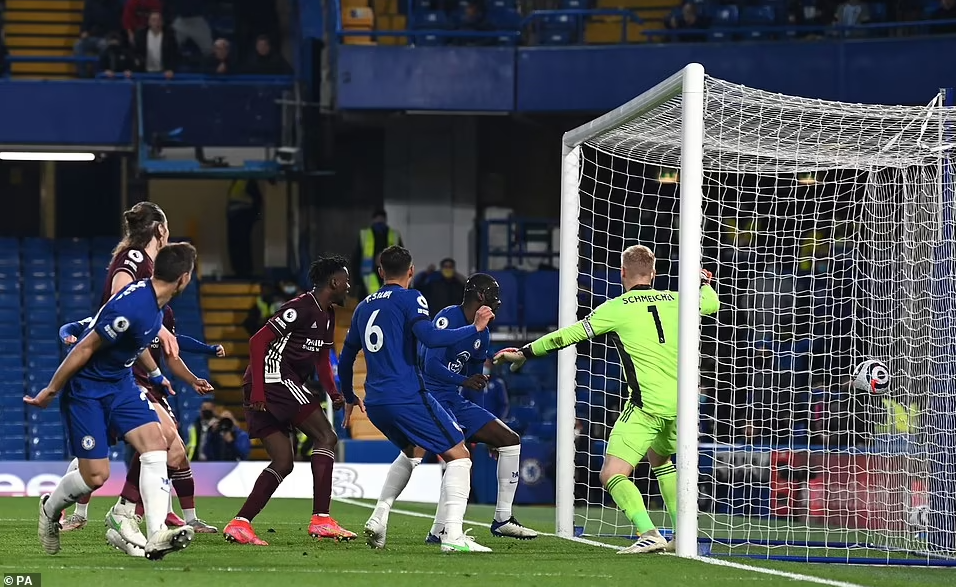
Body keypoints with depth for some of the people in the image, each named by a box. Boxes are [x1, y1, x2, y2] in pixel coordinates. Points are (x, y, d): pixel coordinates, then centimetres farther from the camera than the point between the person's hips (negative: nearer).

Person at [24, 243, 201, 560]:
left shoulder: (153, 301, -1)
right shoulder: (131, 308, -30)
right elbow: (85, 348, -21)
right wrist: (51, 390, -13)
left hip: (120, 383, 8)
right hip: (86, 388, -8)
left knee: (155, 444, -13)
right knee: (96, 476, -6)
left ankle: (156, 537, -20)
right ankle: (50, 508, 27)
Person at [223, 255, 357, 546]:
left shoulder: (327, 315, 20)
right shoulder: (301, 308, -12)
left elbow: (322, 360, 27)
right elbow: (258, 341, -16)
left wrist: (334, 393, 8)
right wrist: (258, 390, -22)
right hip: (273, 377, -10)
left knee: (284, 462, 8)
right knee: (326, 437, -12)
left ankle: (239, 524, 4)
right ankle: (321, 519, -18)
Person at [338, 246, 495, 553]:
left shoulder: (364, 307, 18)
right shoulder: (409, 299, -2)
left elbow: (346, 358, 26)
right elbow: (429, 337, -19)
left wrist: (349, 397, 41)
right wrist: (474, 328, -10)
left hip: (376, 403, 7)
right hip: (407, 398, -7)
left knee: (412, 452, 32)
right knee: (459, 455, -2)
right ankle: (453, 536, -18)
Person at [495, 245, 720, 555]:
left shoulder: (616, 308, -2)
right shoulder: (675, 301, 11)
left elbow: (568, 335, 2)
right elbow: (712, 303, 32)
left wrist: (524, 352, 14)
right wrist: (704, 282, 55)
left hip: (647, 404, -7)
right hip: (680, 400, 7)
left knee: (612, 474, -8)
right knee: (660, 459, 31)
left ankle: (649, 534, -26)